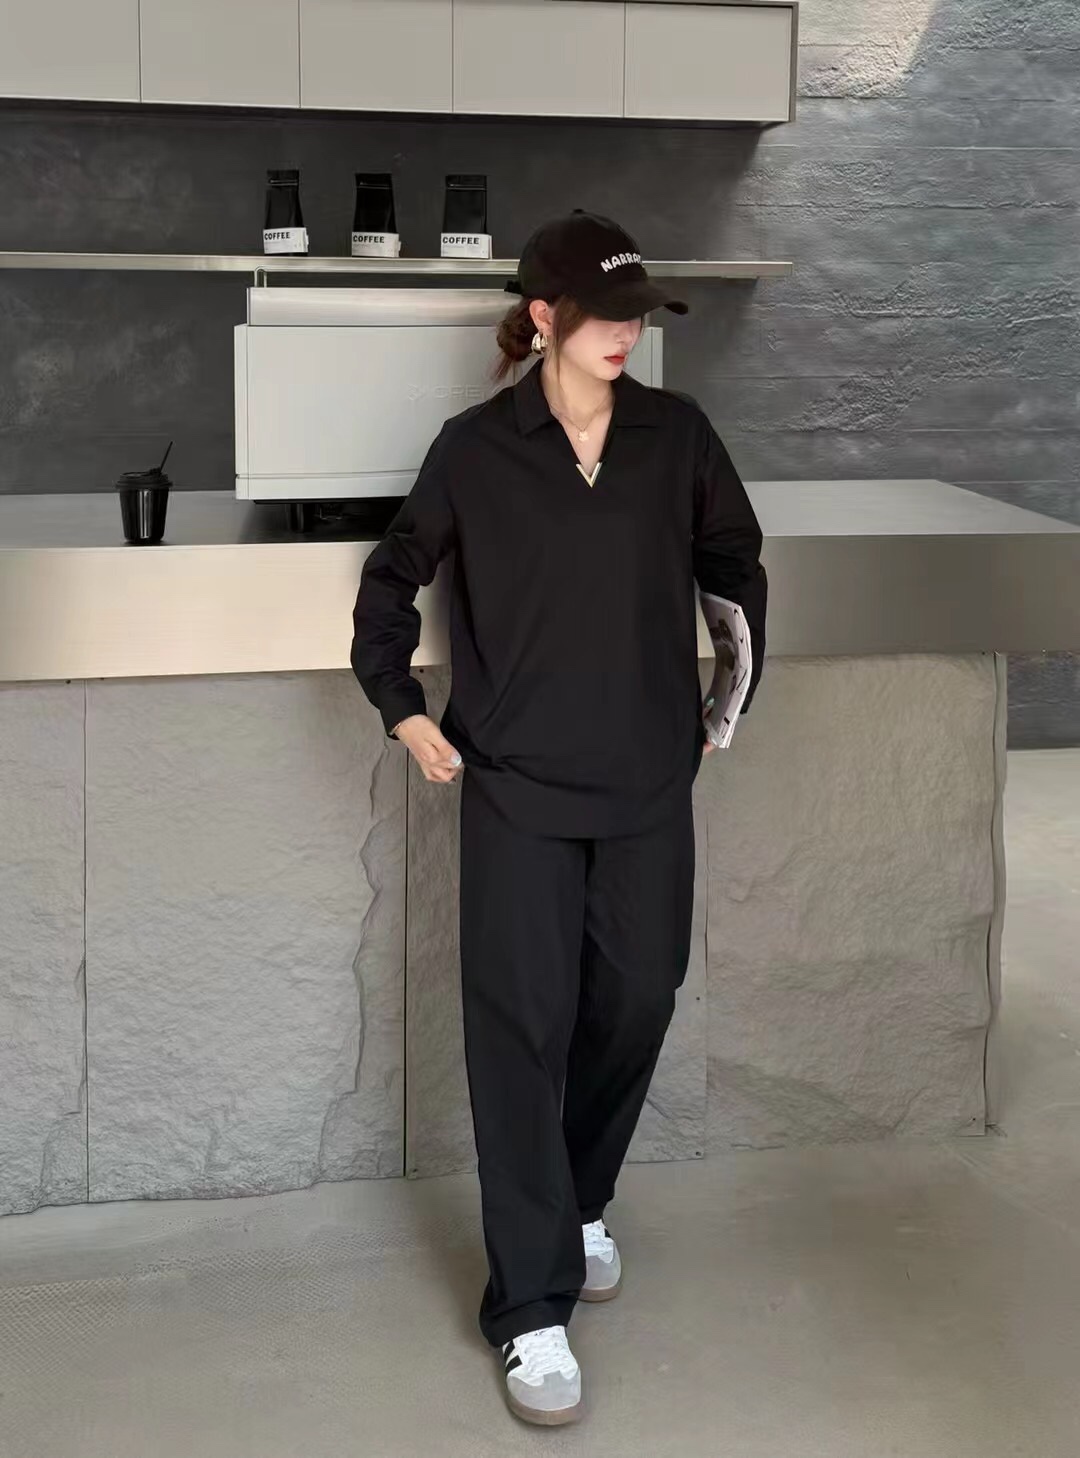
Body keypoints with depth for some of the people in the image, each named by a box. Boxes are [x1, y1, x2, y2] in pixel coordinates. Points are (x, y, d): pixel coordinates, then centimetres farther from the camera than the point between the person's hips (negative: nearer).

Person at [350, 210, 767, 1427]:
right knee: (522, 1029, -3)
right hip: (517, 786, -3)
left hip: (649, 780, 3)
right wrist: (399, 706, 3)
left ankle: (579, 1204, 38)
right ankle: (532, 1310, 4)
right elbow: (394, 575, 9)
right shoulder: (476, 448, -4)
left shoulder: (675, 435, 0)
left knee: (634, 1004, 11)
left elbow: (734, 563, 14)